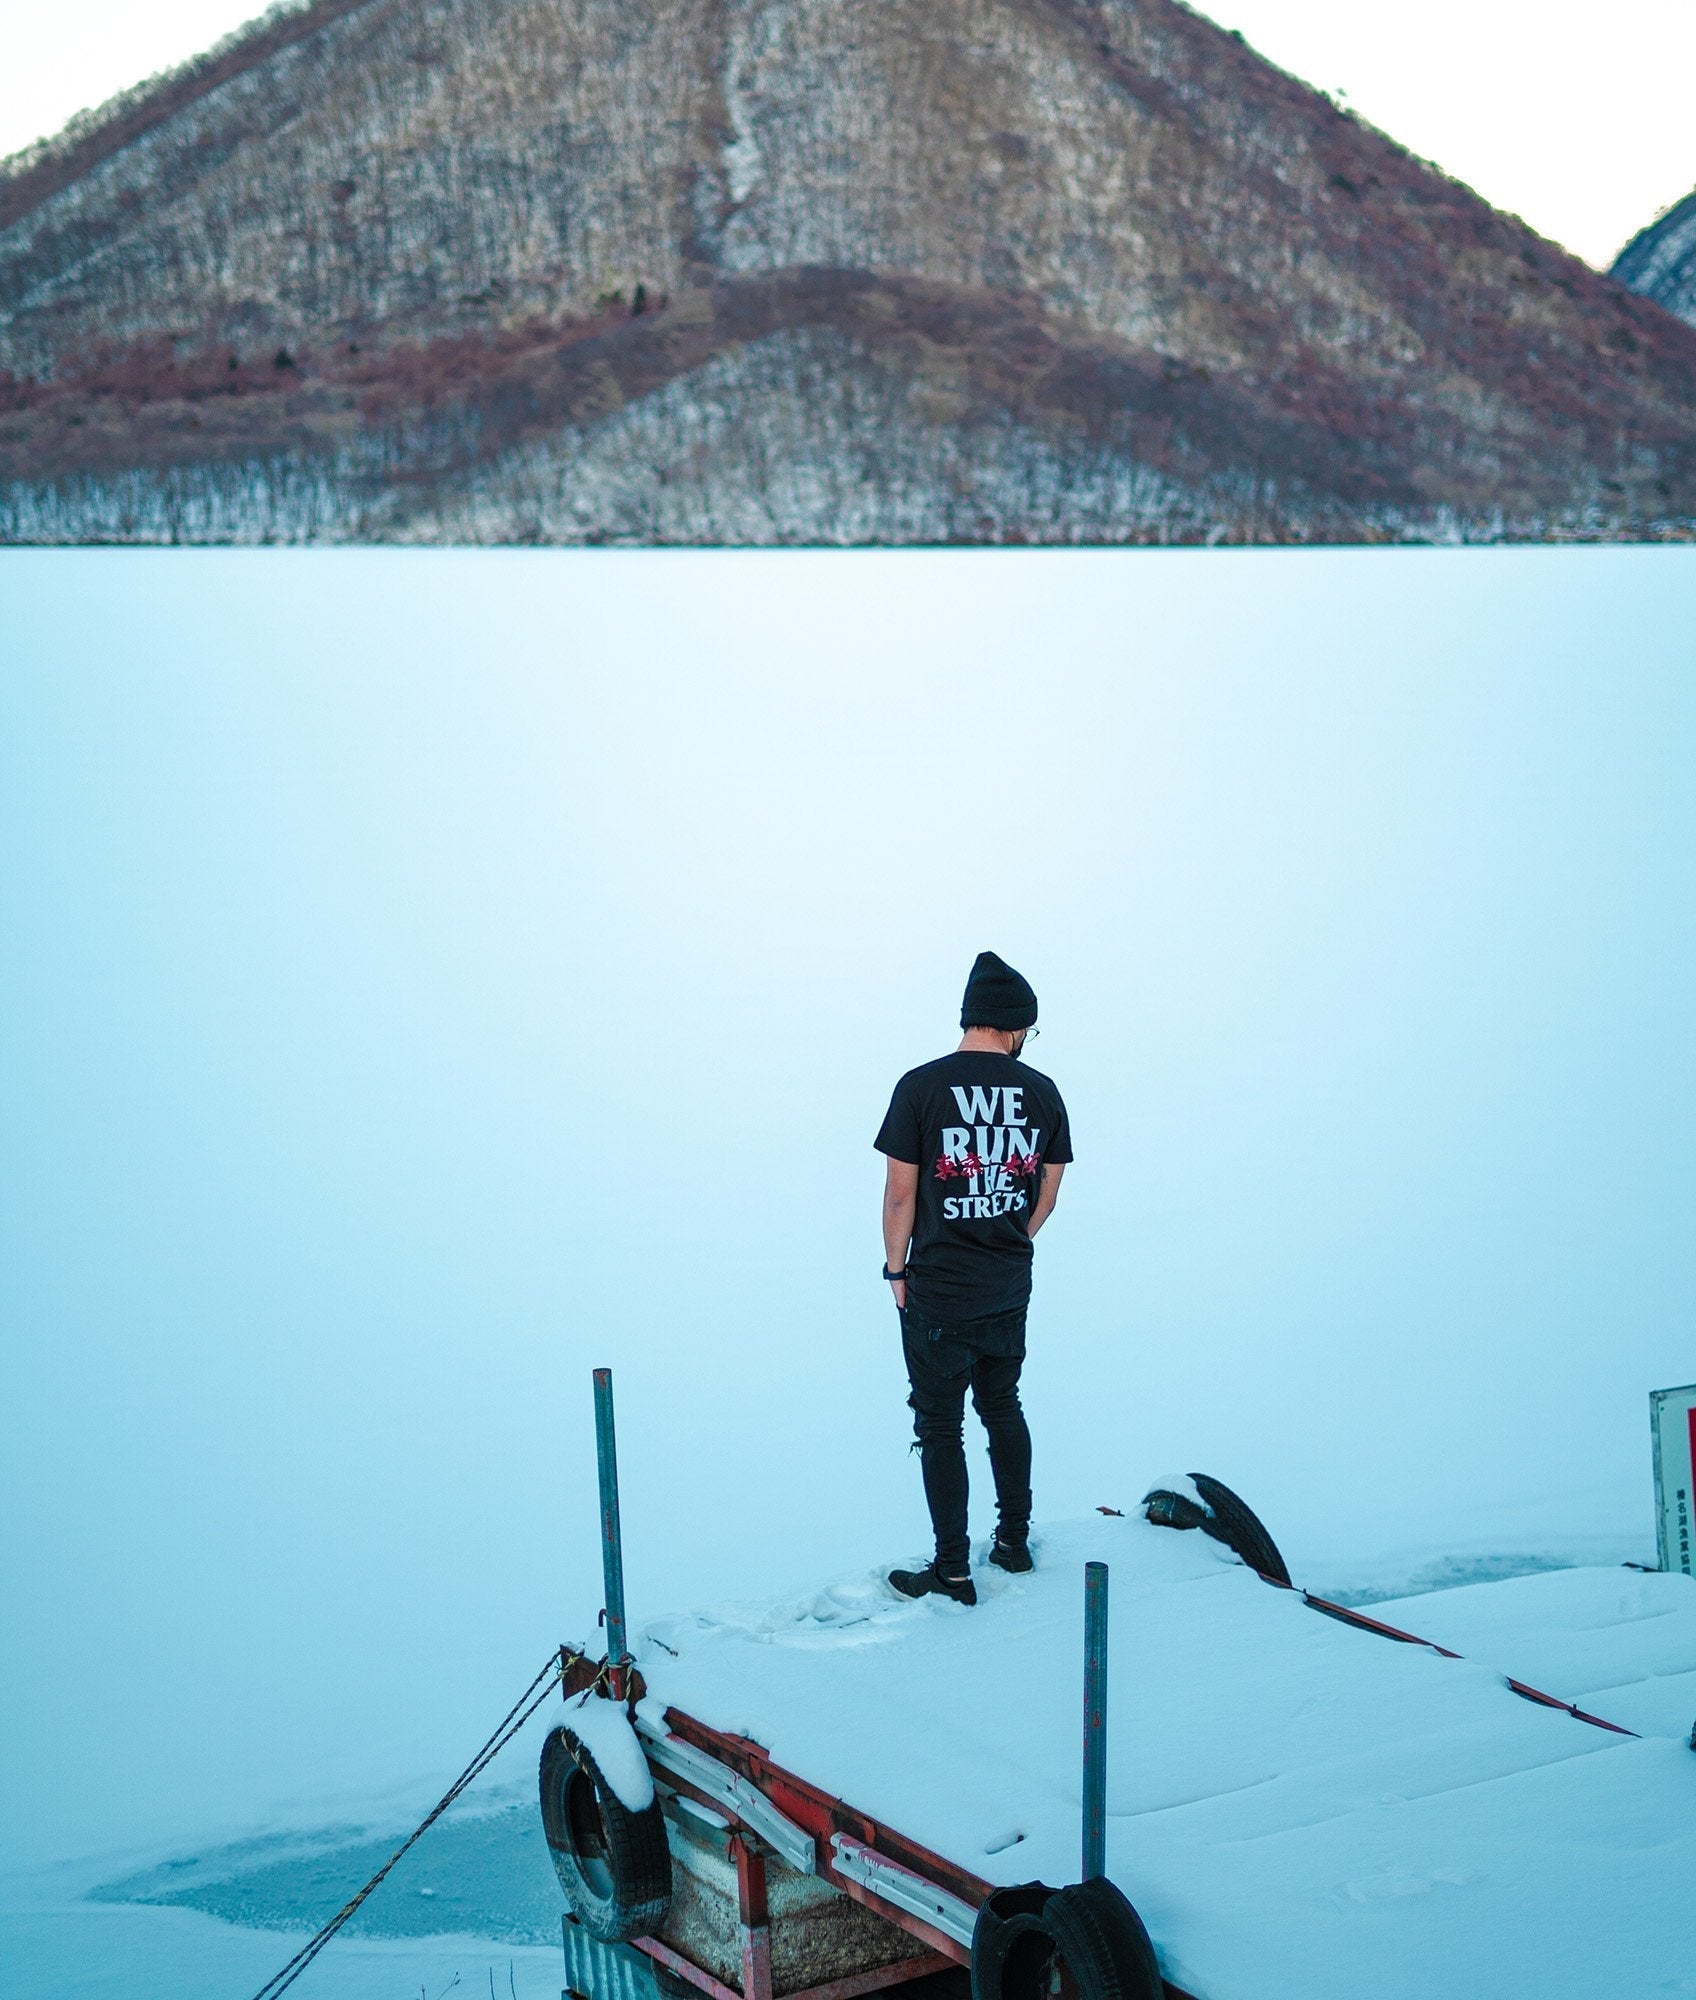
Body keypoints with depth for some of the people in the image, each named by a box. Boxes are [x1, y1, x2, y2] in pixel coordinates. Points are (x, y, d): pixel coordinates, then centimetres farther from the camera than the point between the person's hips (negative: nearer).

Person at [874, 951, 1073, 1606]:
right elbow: (1048, 1195, 6)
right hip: (1010, 1291, 4)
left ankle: (953, 1571, 11)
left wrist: (896, 1269, 2)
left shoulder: (922, 1086, -13)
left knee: (940, 1427, 6)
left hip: (938, 1293, -4)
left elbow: (901, 1192, -11)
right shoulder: (1041, 1091, -2)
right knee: (1003, 1407, 22)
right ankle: (1014, 1539, 32)